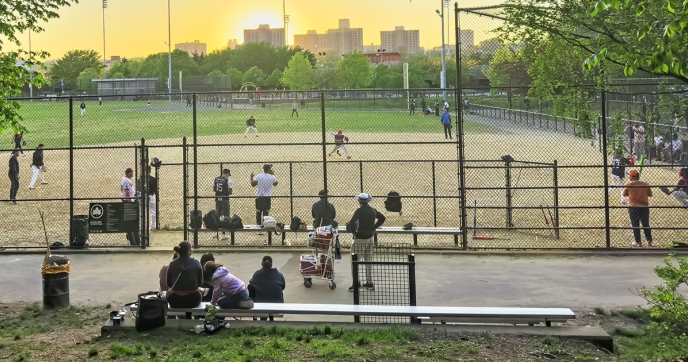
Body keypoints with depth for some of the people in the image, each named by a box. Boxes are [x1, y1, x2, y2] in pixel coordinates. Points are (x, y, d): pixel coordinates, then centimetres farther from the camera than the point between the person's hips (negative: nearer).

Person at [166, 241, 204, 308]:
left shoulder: (172, 264, -5)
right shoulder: (196, 263, -7)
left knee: (169, 292, 34)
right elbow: (200, 283, 0)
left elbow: (169, 284, 5)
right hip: (193, 300, -1)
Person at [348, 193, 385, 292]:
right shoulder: (373, 210, 5)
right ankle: (369, 282, 18)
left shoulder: (359, 211, -16)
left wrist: (354, 232, -9)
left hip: (360, 239, -7)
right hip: (370, 237, 7)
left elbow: (352, 223, -25)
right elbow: (382, 218, 19)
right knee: (368, 260, 14)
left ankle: (356, 283, -6)